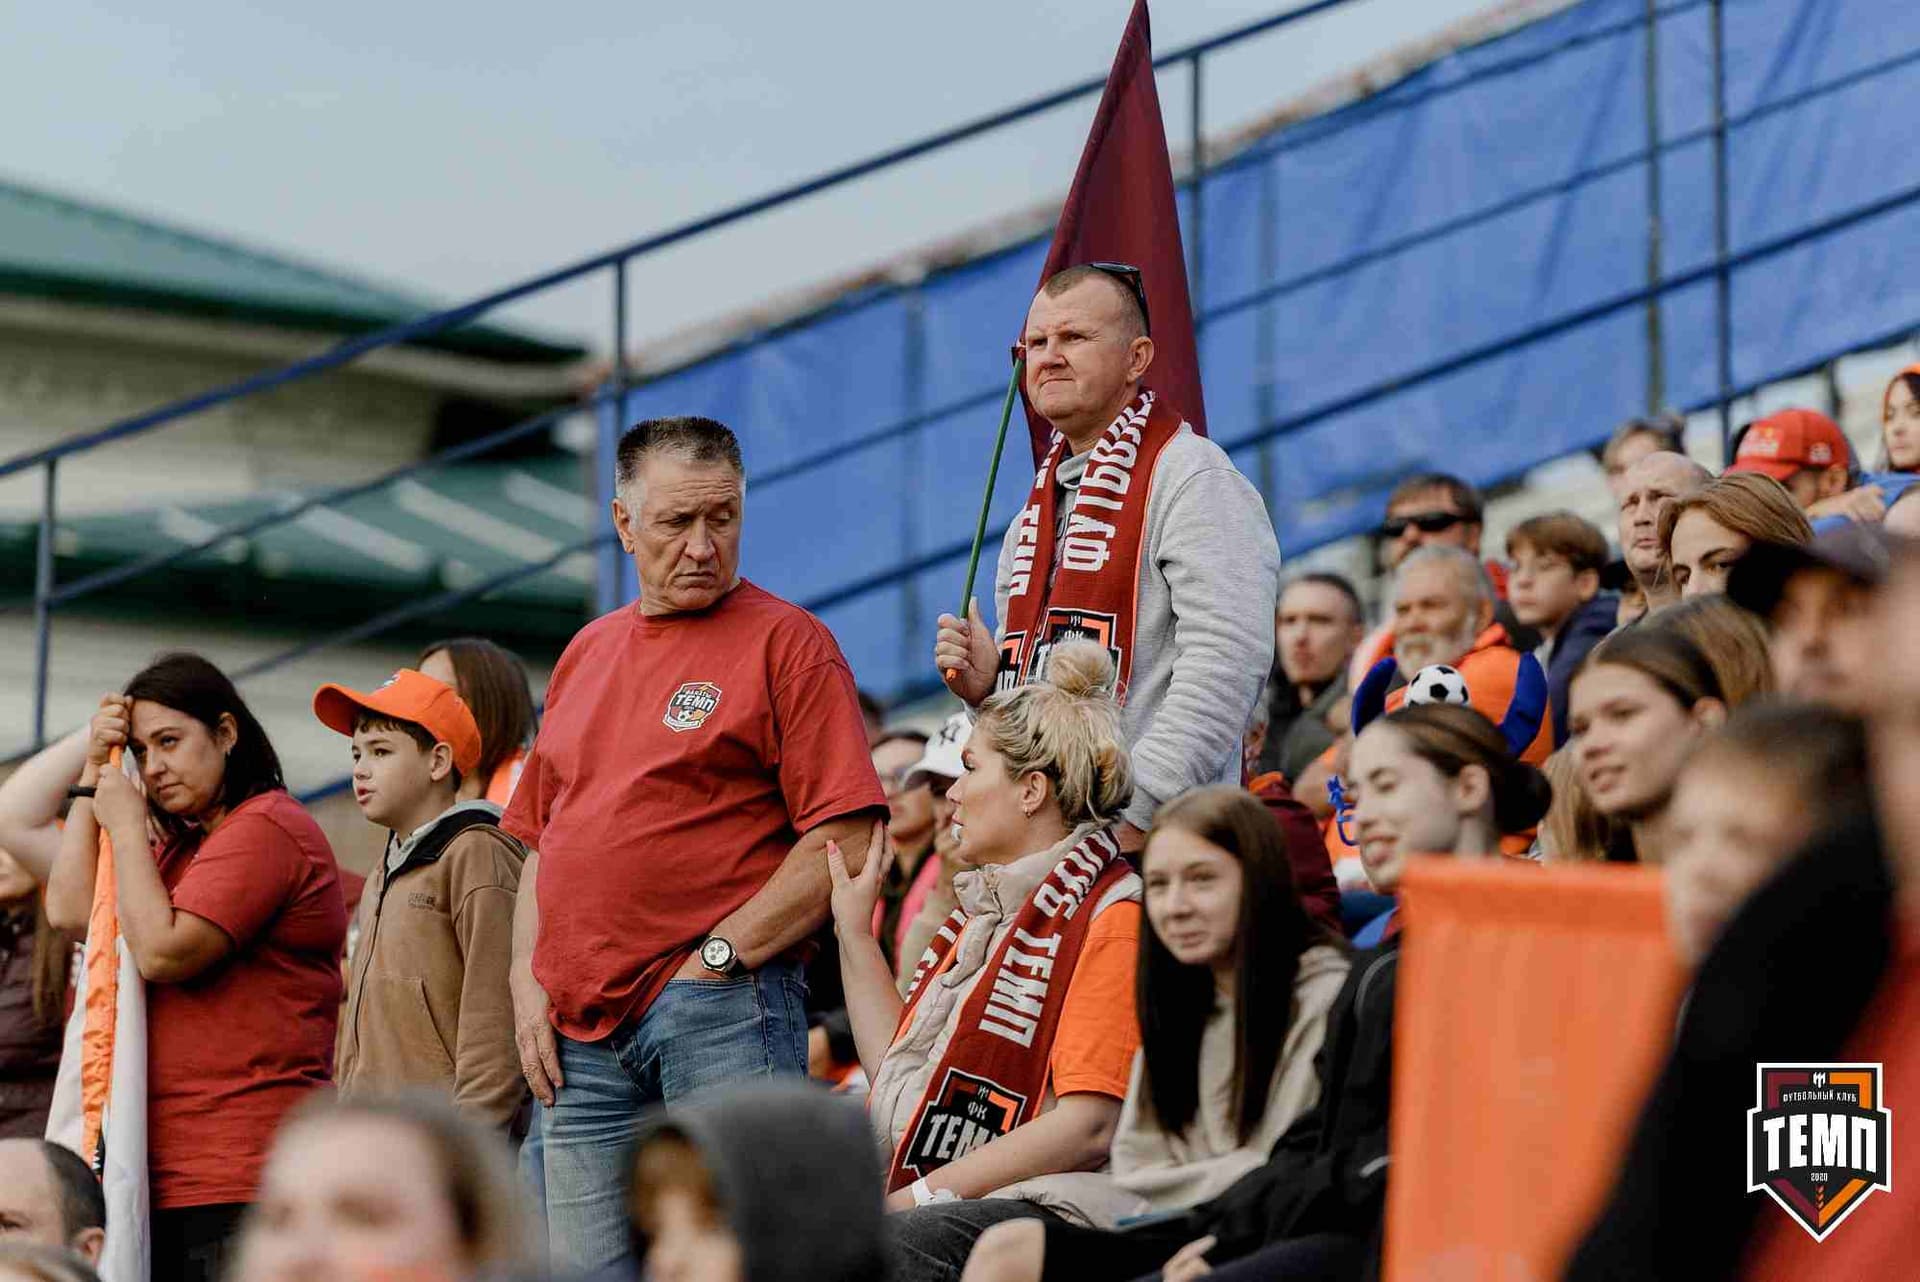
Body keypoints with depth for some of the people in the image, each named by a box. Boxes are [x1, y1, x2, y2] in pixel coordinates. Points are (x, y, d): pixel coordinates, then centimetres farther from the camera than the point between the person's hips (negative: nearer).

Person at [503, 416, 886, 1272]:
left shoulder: (786, 641, -1)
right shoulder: (587, 653, 20)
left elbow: (844, 845, -9)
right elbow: (539, 840, 24)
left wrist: (716, 959, -11)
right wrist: (528, 982, 9)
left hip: (722, 1009, -6)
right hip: (579, 1029, 6)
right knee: (585, 1268, 4)